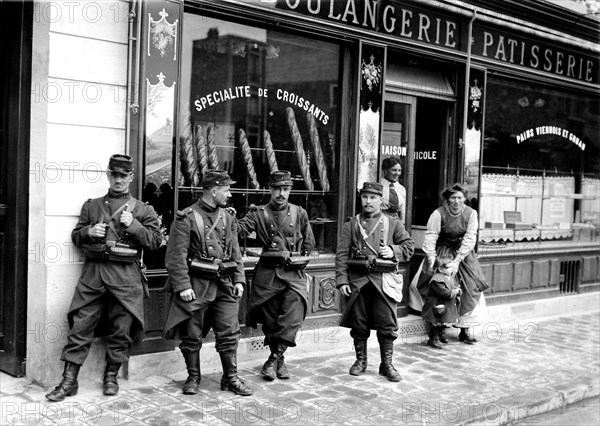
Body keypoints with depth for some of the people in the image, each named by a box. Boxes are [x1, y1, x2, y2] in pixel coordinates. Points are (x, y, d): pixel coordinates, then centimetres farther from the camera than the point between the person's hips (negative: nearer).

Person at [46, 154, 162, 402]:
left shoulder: (142, 210, 8)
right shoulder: (91, 206, 15)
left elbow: (156, 241, 2)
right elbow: (75, 237, 16)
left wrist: (133, 225, -11)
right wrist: (89, 232, -5)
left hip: (125, 276, -1)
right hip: (93, 272, 1)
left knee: (121, 330, 4)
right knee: (80, 328, -1)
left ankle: (111, 377, 21)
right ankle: (69, 381, 6)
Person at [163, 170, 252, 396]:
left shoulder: (228, 218, 11)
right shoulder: (186, 218, -7)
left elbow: (235, 252, 15)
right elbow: (176, 256, -10)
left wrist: (239, 279, 7)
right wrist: (183, 286, -16)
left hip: (224, 284, 5)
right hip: (195, 285, -4)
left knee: (229, 333, 4)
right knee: (192, 335, 6)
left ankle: (231, 377, 16)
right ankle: (193, 377, 22)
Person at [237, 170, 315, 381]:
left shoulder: (299, 213, 7)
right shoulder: (259, 213, 2)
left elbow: (309, 243, 15)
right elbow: (239, 229, -14)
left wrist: (297, 259, 6)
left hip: (293, 273, 0)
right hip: (267, 274, 0)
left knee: (292, 318, -15)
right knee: (269, 321, 6)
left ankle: (274, 359, -6)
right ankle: (279, 360, 23)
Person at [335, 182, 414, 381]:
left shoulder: (393, 224, 10)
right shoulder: (351, 225, 8)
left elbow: (409, 246, 10)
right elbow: (342, 254, 2)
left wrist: (393, 251, -10)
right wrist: (342, 280, -7)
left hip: (384, 280, 0)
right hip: (358, 281, 1)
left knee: (387, 324, 0)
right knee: (358, 324, 7)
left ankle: (387, 364, 13)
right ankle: (361, 360, 23)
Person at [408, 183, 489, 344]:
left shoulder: (471, 214, -7)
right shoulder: (438, 214, -14)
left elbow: (469, 239, -10)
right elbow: (430, 239, -16)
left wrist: (457, 261, -17)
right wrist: (432, 264, -22)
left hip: (463, 254, 3)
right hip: (441, 253, -2)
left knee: (471, 289, -4)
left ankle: (464, 330, 6)